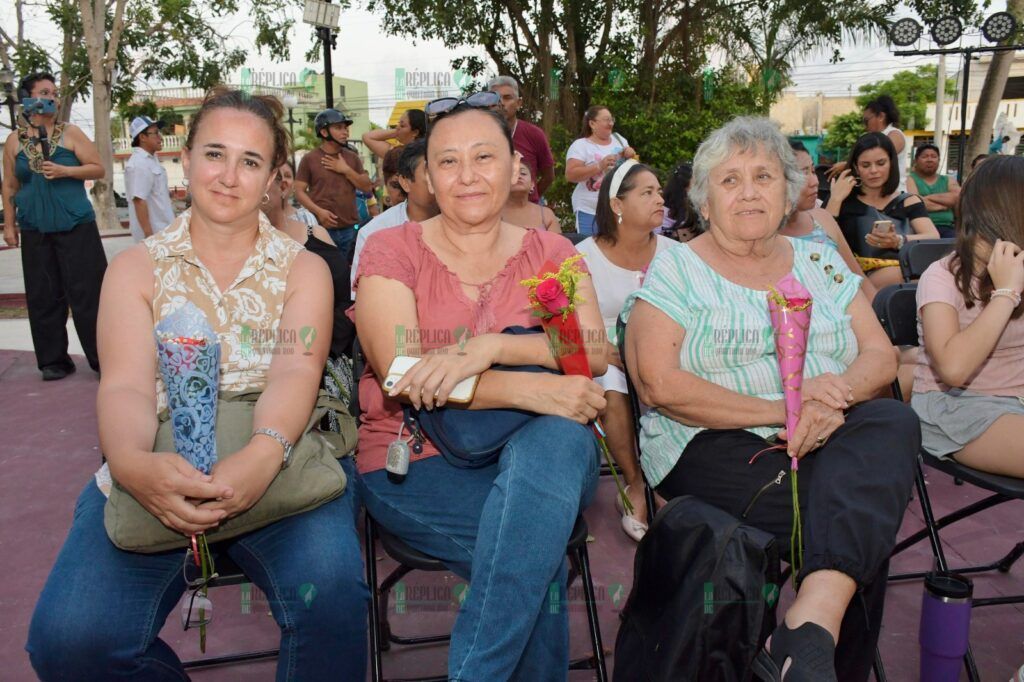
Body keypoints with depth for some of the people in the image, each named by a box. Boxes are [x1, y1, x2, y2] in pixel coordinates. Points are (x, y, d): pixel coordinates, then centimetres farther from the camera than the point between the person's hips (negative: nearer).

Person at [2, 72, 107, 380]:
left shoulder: (70, 133, 3)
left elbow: (98, 169, 0)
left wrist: (65, 171, -15)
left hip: (76, 226, -3)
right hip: (35, 230, 3)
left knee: (87, 292, -5)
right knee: (44, 296, 4)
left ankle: (103, 358, 0)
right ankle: (54, 360, 13)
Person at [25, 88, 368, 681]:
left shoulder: (304, 269, 10)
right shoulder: (137, 267, 11)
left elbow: (296, 371, -9)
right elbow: (126, 383, -5)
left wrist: (265, 453, -32)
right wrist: (132, 463, -29)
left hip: (277, 464, -1)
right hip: (159, 471, 2)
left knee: (330, 588, -32)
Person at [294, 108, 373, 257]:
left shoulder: (352, 157, 11)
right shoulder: (309, 159, -1)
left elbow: (367, 187, 8)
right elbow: (299, 191, -2)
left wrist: (346, 170, -6)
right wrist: (318, 211, -16)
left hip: (350, 228, 4)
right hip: (322, 228, -4)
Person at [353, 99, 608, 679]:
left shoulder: (550, 253, 10)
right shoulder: (392, 251, 3)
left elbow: (594, 352, -8)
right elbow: (401, 376, -13)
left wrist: (490, 347, -26)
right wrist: (530, 390, -26)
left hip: (540, 454, 3)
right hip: (417, 466, -2)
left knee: (558, 440, -34)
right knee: (541, 562, -31)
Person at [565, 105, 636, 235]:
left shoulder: (618, 139, 11)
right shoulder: (580, 145, -6)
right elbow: (570, 175, -16)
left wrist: (630, 155, -3)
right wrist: (600, 166, -24)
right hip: (590, 211, -5)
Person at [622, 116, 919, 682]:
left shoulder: (819, 261, 18)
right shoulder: (674, 269, 3)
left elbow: (880, 355, 10)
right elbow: (659, 384, -10)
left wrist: (836, 392, -15)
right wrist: (783, 411, -16)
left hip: (829, 442, 5)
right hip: (715, 448, -4)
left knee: (892, 422, -30)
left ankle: (810, 627, -39)